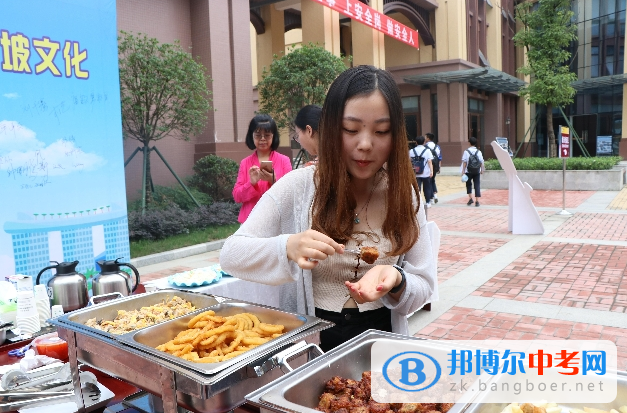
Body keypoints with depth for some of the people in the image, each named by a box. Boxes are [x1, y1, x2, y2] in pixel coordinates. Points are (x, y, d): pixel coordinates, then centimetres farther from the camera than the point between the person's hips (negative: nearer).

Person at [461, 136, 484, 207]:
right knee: (477, 185, 3)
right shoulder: (478, 152, 2)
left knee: (468, 184, 16)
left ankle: (470, 198, 6)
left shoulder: (466, 151, -6)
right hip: (477, 171, 2)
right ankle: (477, 201, 0)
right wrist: (482, 169, 15)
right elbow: (481, 162, 4)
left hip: (468, 171, -2)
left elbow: (464, 162, -8)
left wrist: (463, 171, -5)